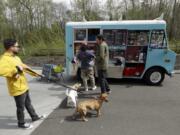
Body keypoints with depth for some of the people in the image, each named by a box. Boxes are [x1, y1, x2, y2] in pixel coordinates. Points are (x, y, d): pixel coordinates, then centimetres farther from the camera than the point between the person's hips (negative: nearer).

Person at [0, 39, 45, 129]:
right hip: (17, 89, -9)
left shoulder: (16, 57, 7)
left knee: (28, 103, 24)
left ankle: (34, 117, 43)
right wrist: (15, 70, -33)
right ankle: (21, 123, 32)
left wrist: (33, 73, 22)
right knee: (21, 107, 10)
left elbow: (24, 66, 22)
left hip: (24, 86, 9)